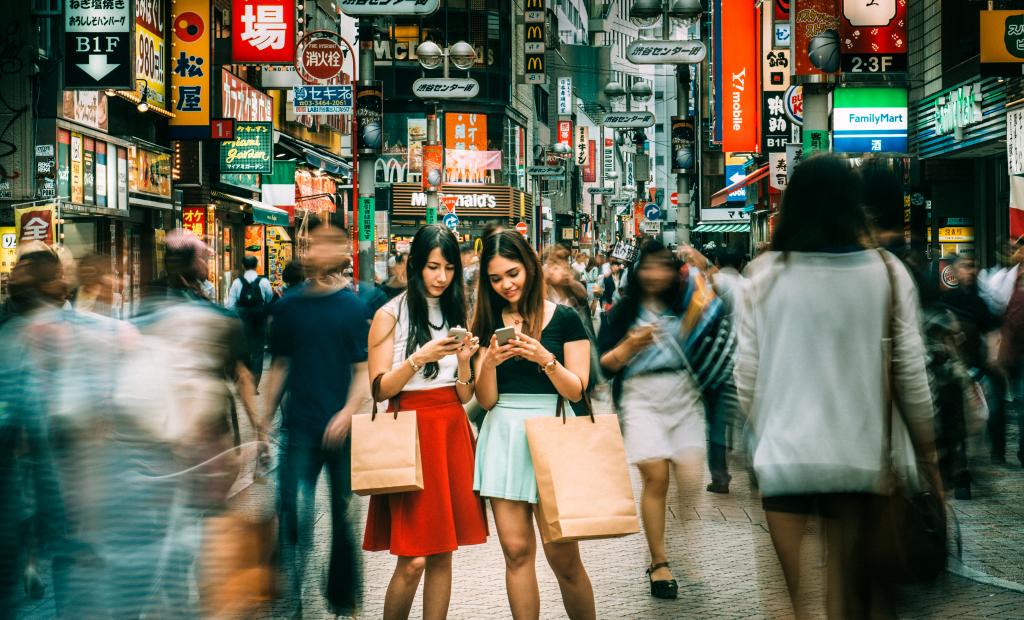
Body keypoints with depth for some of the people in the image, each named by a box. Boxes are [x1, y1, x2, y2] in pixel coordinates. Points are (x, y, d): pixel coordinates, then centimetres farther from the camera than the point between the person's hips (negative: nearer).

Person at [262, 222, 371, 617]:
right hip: (300, 428, 1)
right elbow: (280, 366, 14)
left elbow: (365, 370, -4)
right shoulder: (288, 307, 6)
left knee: (344, 514, 9)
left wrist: (348, 413, -18)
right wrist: (265, 421, 13)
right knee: (294, 512, -11)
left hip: (343, 431, -1)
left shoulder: (354, 307, -3)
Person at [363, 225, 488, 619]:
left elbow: (464, 396, 11)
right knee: (413, 560, -9)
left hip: (452, 434, 5)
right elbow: (379, 390, -6)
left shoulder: (457, 314, 13)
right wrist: (419, 358, -18)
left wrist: (464, 360, -8)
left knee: (443, 554, 4)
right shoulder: (390, 316, -2)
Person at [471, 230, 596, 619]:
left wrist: (545, 358, -19)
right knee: (516, 551, 3)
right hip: (503, 437, 3)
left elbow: (576, 391, -3)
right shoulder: (488, 323, 9)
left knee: (563, 556, -3)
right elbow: (486, 399, 5)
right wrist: (489, 362, -14)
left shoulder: (564, 319, 0)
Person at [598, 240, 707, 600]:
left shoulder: (683, 306, 12)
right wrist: (629, 346, -14)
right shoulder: (623, 311, 7)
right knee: (656, 477, -11)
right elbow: (606, 364, 3)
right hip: (641, 397, -2)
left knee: (690, 476, -9)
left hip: (683, 394, 2)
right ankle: (658, 563, -1)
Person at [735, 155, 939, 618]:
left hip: (784, 456, -1)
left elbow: (747, 376, -1)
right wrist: (926, 453, 11)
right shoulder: (887, 273, -1)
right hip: (861, 457, 1)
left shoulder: (766, 274, -3)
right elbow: (910, 373, 0)